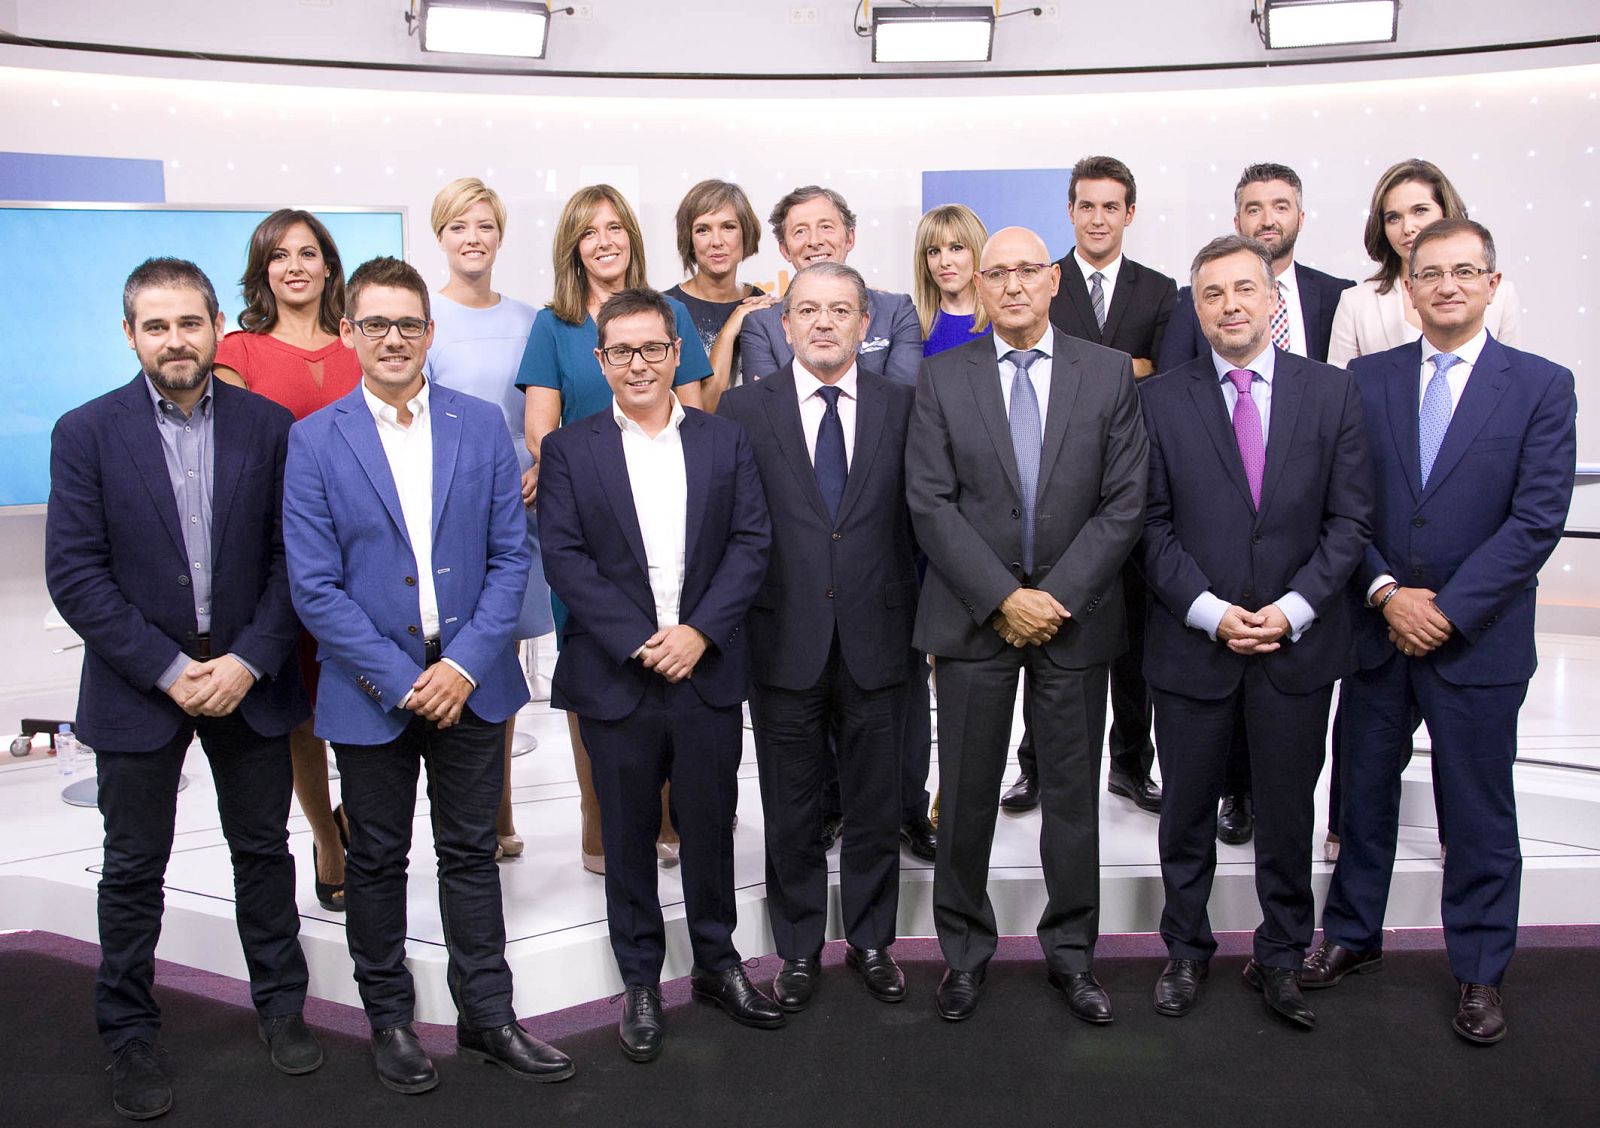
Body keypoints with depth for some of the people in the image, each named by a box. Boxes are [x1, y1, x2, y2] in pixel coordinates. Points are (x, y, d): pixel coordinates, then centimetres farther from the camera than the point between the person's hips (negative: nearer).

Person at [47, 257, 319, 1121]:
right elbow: (74, 575, -9)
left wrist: (249, 661, -13)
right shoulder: (86, 433, -5)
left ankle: (280, 1006, 31)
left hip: (248, 679, 1)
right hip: (138, 686, -1)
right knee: (134, 869, 10)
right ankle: (129, 1036, 26)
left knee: (263, 851, 13)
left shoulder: (268, 426, -2)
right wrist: (169, 670, -14)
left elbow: (290, 558, -2)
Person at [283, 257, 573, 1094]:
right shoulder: (315, 441, -4)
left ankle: (487, 1017, 25)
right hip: (370, 688, -1)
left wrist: (465, 664, -11)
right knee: (377, 861, 12)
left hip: (469, 680, 1)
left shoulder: (481, 424, 1)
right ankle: (389, 1019, 29)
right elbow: (314, 586, -8)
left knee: (471, 853, 12)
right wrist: (400, 680, -14)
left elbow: (510, 556, 0)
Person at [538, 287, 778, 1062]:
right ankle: (640, 982, 24)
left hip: (707, 672, 1)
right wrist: (636, 643, -15)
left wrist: (699, 631, -12)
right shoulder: (569, 450, 2)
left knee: (709, 829, 12)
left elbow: (752, 543, 0)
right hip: (616, 678, -1)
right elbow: (563, 557, -6)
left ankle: (716, 964, 29)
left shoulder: (725, 442, 7)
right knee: (628, 838, 10)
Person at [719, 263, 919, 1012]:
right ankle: (799, 949, 28)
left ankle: (871, 942, 31)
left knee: (875, 806, 13)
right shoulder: (745, 409, 1)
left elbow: (919, 521, 3)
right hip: (785, 641, -1)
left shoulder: (901, 406, 3)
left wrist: (920, 624, -1)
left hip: (875, 641, 1)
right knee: (791, 810, 11)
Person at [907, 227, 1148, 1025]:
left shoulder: (1109, 374, 2)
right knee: (966, 794, 7)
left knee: (1073, 793, 10)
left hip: (1075, 617, 1)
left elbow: (1124, 503, -3)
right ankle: (965, 950, 24)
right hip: (972, 617, 0)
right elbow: (930, 504, -5)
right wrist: (1002, 598, -13)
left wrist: (1056, 595, -12)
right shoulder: (942, 377, 1)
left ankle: (1070, 950, 26)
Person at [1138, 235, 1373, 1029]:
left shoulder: (1331, 392, 2)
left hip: (1297, 642, 1)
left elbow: (1350, 519, 0)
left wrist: (1294, 608, -12)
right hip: (1191, 642, 0)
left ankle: (1281, 958, 28)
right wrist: (1209, 611, -13)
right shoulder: (1162, 400, 0)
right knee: (1187, 811, 12)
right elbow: (1153, 526, -2)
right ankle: (1186, 951, 30)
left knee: (1287, 813, 11)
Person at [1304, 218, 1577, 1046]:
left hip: (1479, 637, -2)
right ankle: (1352, 936, 33)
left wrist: (1446, 608, -16)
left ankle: (1478, 971, 24)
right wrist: (1386, 593, -13)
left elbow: (1537, 519, -10)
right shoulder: (1366, 379, 4)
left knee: (1479, 813, 8)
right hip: (1376, 628, 3)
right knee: (1364, 791, 14)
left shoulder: (1541, 386, -3)